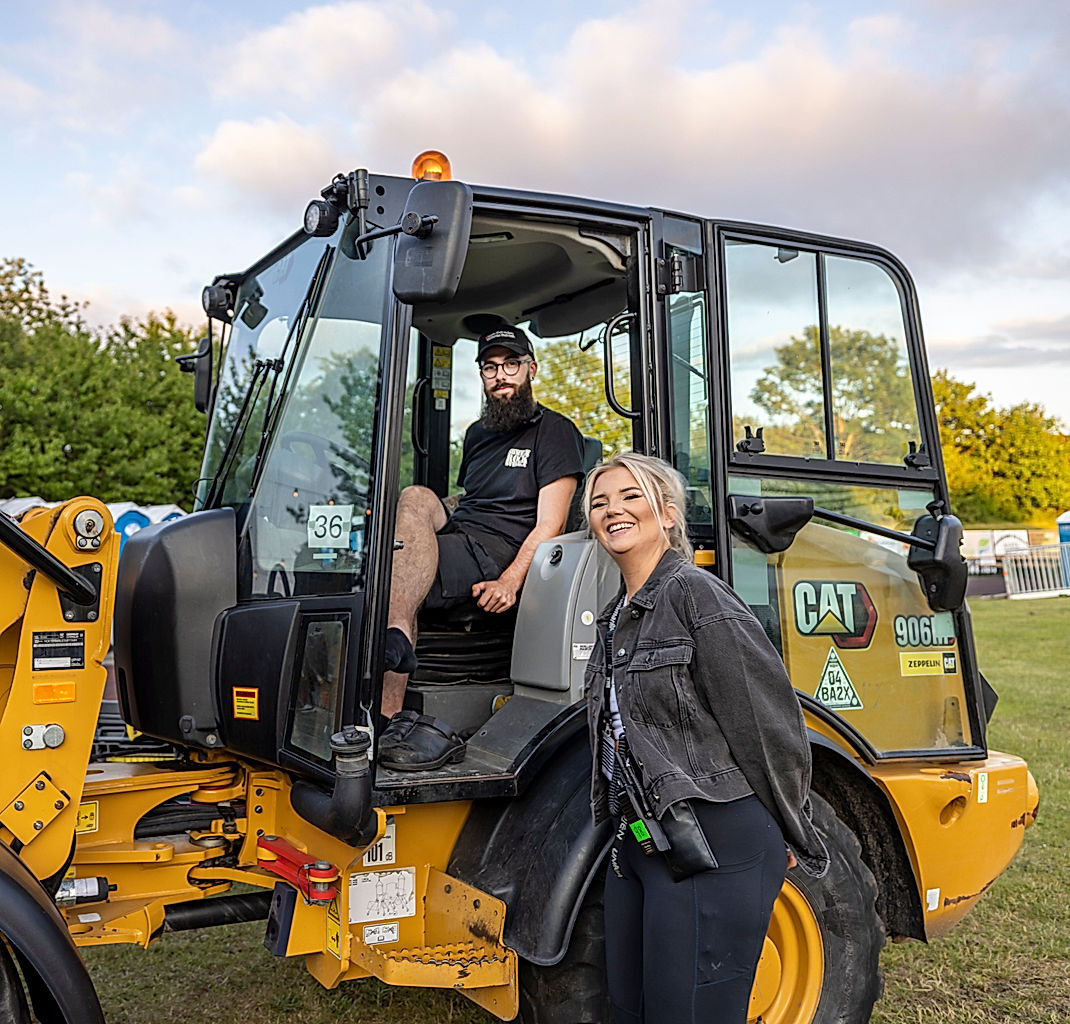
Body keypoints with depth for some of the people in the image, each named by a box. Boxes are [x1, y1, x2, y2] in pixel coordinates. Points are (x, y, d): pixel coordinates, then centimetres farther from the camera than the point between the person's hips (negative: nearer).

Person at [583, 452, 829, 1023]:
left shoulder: (694, 595, -14)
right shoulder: (617, 618, 14)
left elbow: (769, 723, -12)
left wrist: (792, 839, -3)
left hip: (713, 850, -9)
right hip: (639, 845, 9)